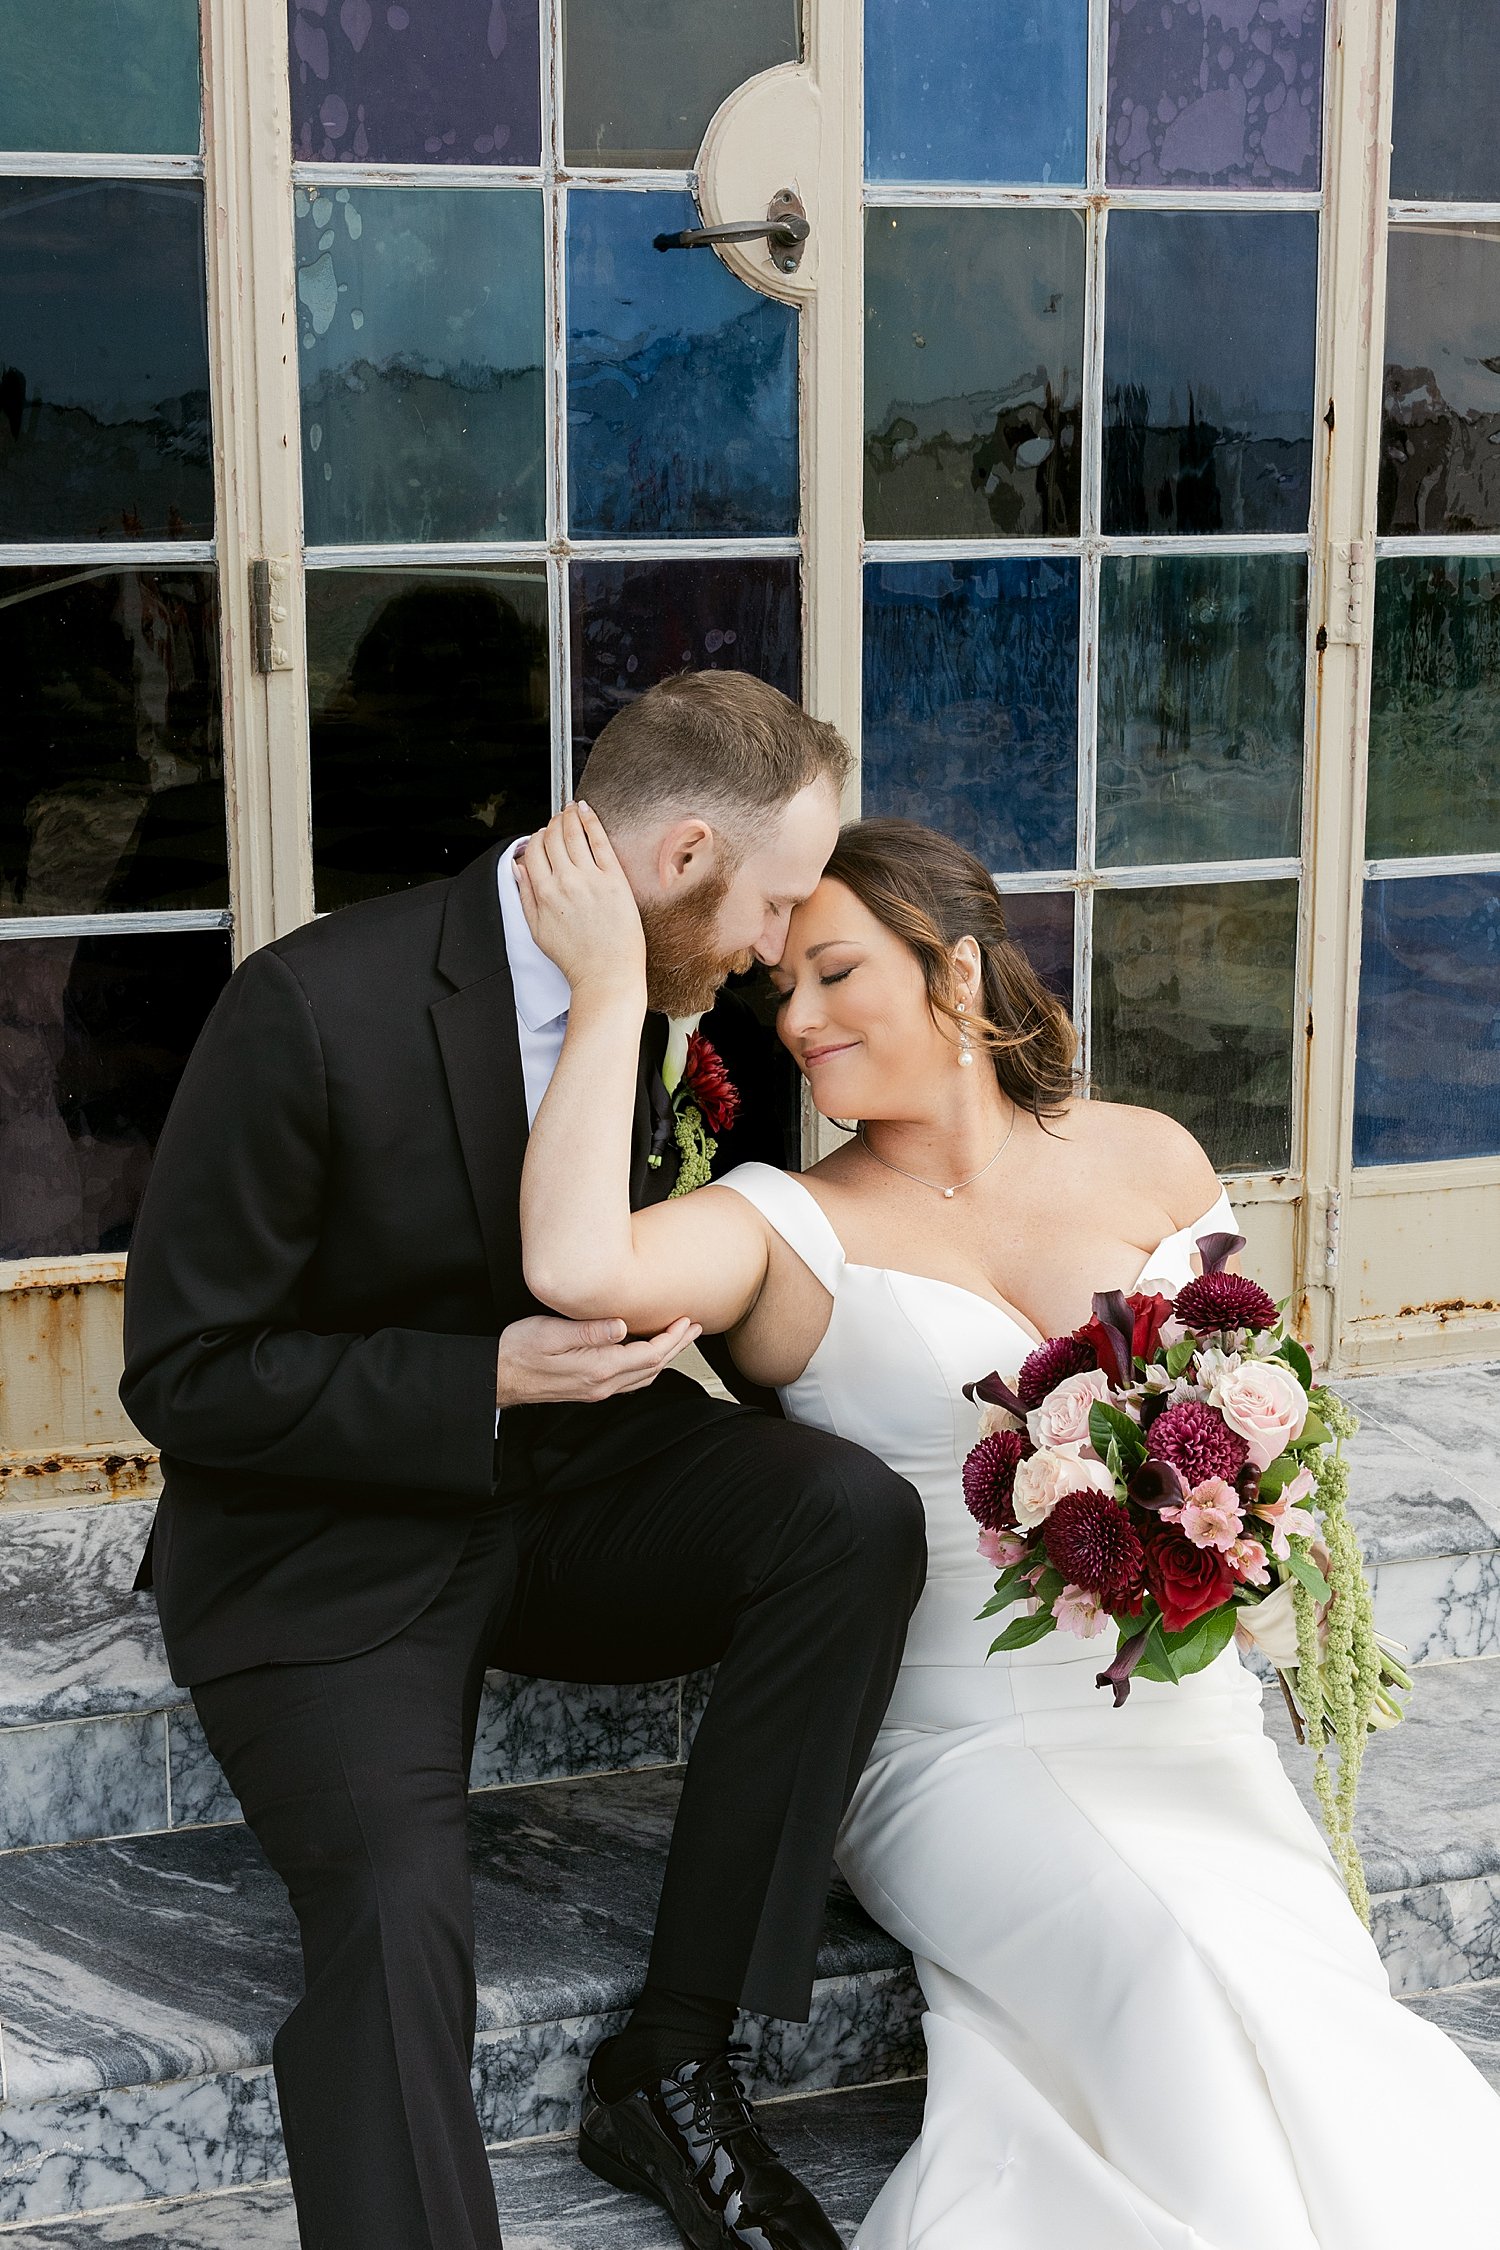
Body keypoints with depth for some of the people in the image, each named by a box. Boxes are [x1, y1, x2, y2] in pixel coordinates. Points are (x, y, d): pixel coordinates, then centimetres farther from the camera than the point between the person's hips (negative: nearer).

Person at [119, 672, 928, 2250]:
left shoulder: (657, 1000, 0)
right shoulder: (316, 1010, -21)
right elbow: (180, 1377, -15)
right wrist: (488, 1381, -22)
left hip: (560, 1491, 6)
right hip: (328, 1541, -6)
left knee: (855, 1514, -21)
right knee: (399, 1914, -30)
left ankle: (672, 2068, -13)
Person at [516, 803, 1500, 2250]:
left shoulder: (1150, 1164, 8)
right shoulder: (789, 1228, -3)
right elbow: (576, 1265, -25)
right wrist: (610, 986, -17)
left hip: (1178, 1718, 3)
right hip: (956, 1740, -3)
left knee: (1295, 1982, -24)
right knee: (1163, 1969, -29)